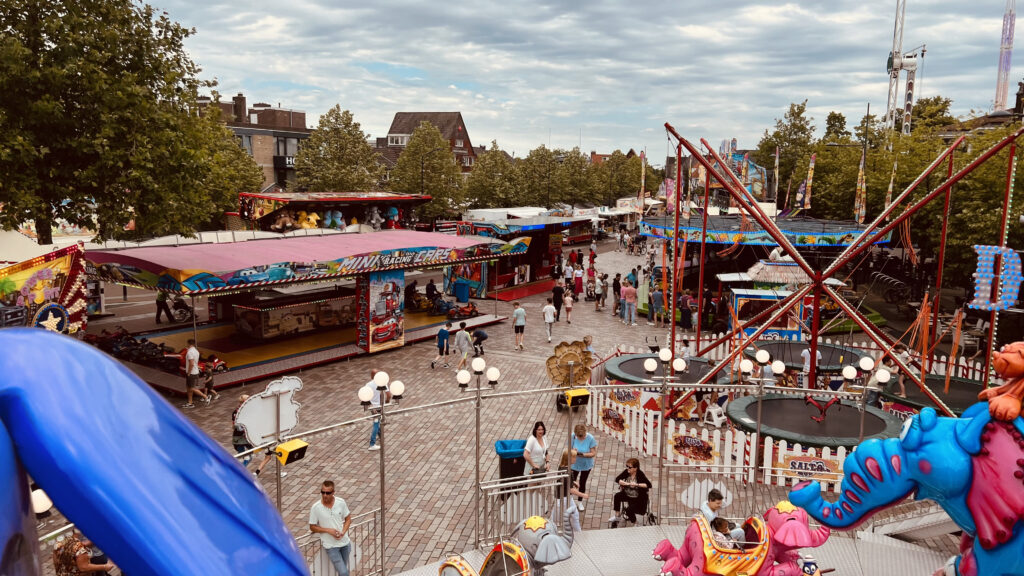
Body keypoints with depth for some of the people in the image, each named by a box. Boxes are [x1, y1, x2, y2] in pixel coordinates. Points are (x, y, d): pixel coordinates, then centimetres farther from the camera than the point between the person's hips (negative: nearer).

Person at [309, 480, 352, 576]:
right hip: (331, 546, -3)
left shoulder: (341, 502, -9)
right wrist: (328, 530, -19)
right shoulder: (315, 508, -16)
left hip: (344, 542, 3)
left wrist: (343, 532, -14)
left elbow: (348, 519, 3)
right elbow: (312, 527, -6)